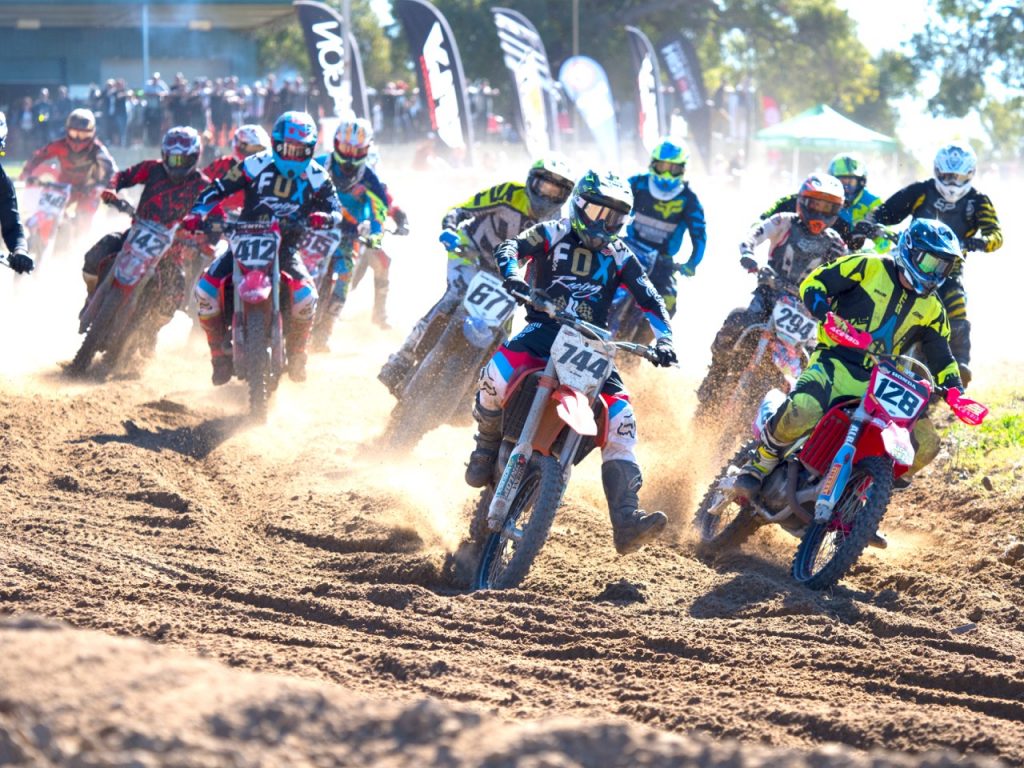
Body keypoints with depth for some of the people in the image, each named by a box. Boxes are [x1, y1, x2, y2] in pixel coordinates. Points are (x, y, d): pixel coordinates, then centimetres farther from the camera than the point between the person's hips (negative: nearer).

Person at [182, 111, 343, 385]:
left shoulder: (316, 177, -1)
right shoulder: (256, 165, -6)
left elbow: (336, 210, -2)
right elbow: (218, 189, -4)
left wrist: (325, 218, -27)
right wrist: (197, 214, -20)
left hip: (285, 247, 0)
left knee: (305, 295, -28)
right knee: (206, 289, -20)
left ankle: (296, 353, -1)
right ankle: (220, 353, -2)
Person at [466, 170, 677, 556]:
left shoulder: (619, 256, 14)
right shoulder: (554, 234, 5)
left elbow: (651, 301, 14)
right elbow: (508, 247, -9)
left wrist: (663, 339, -4)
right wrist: (512, 275, -33)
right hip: (544, 331, -3)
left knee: (620, 417, -16)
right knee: (498, 372, -35)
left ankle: (626, 523, -23)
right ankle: (486, 446, -5)